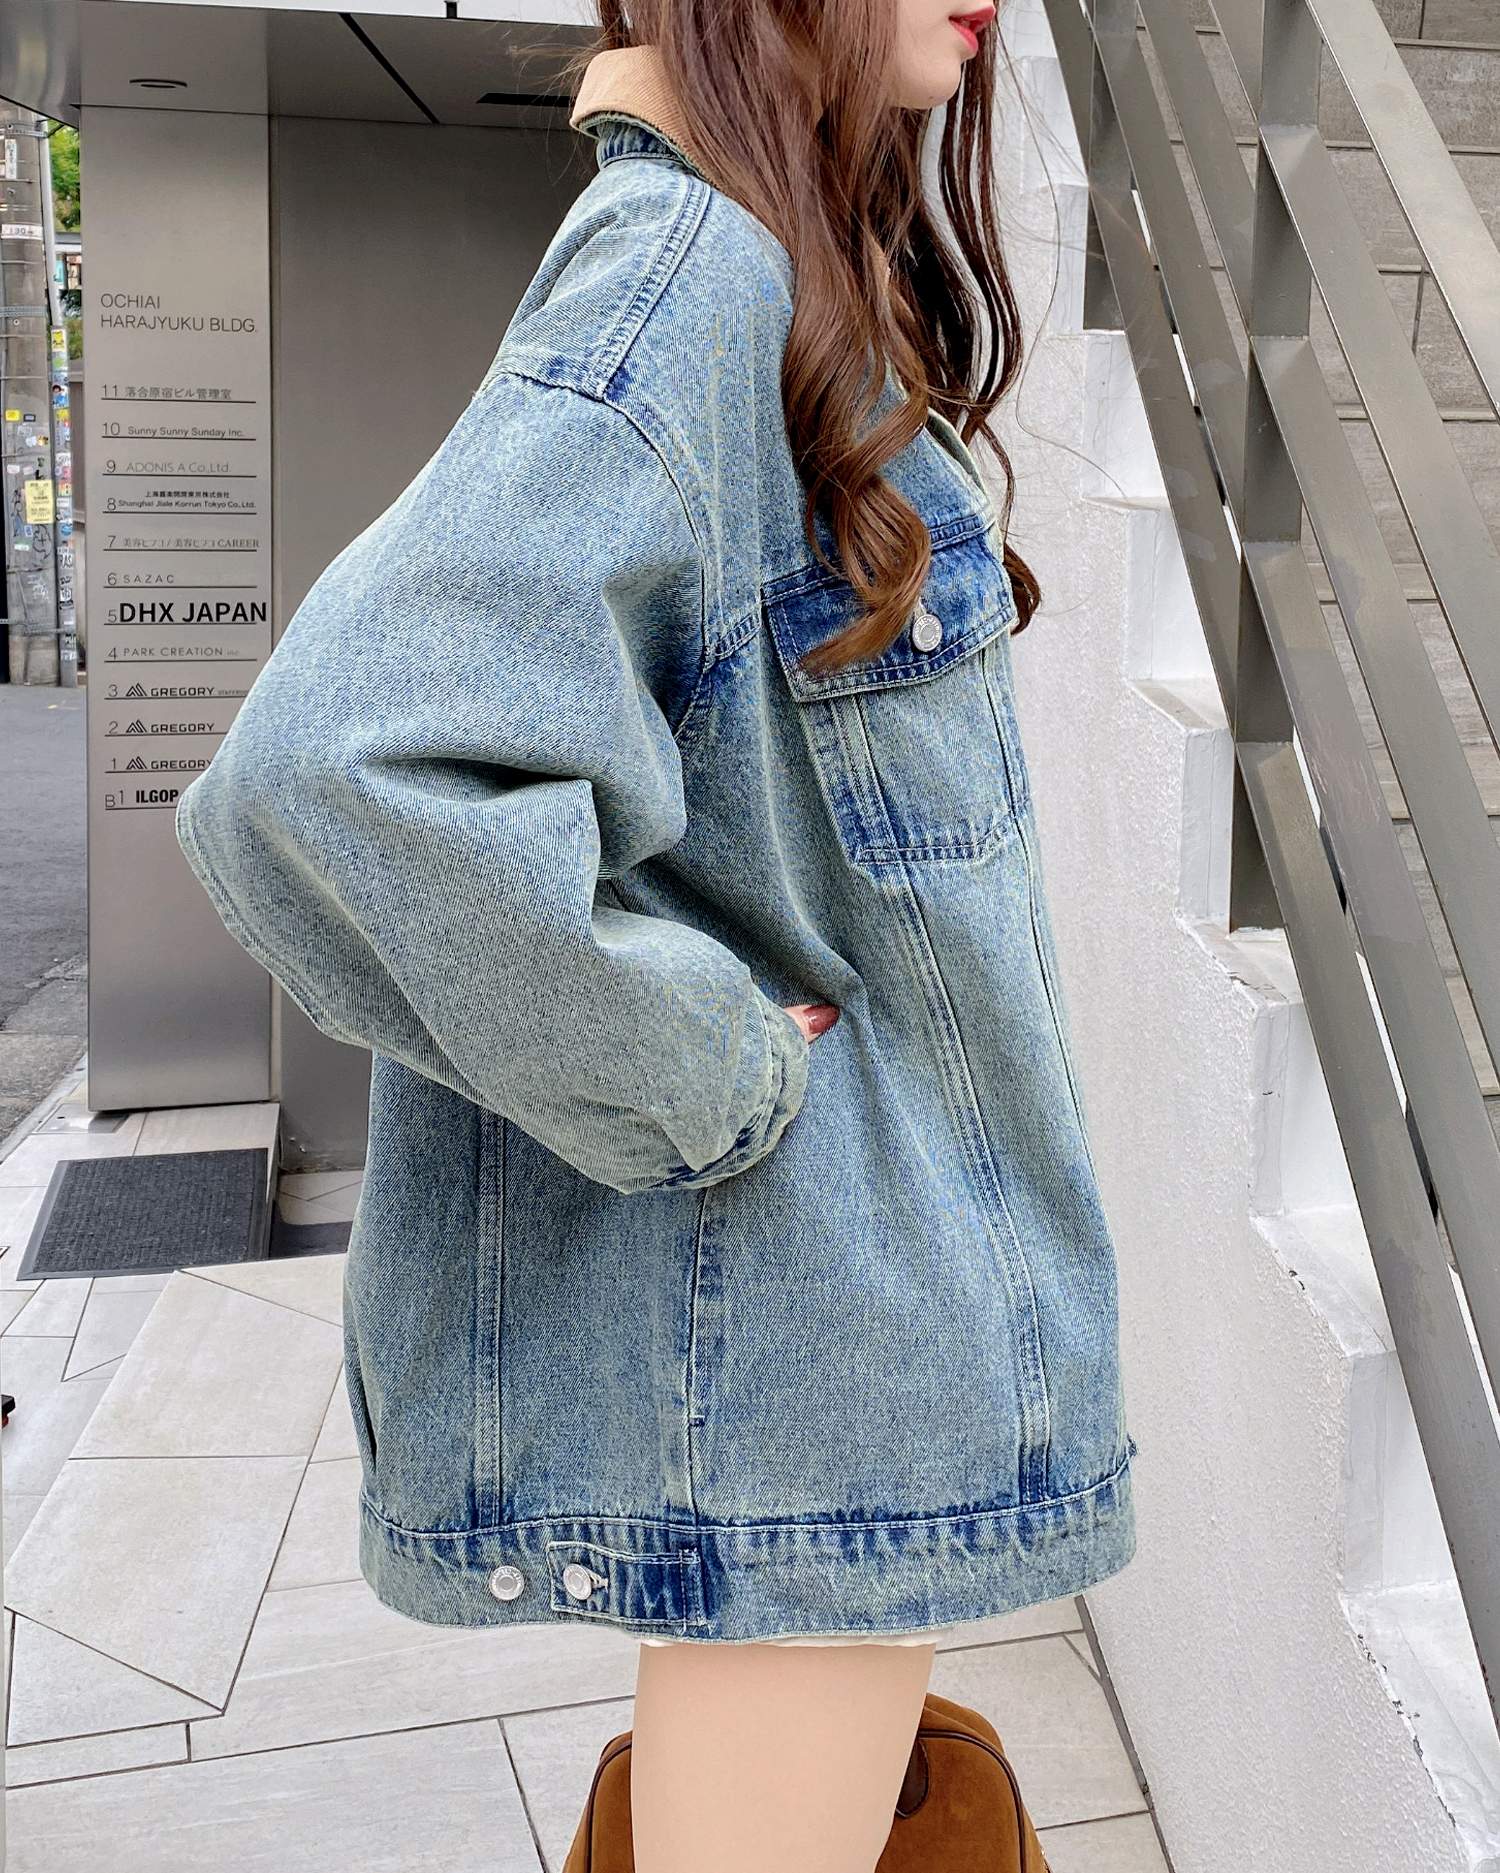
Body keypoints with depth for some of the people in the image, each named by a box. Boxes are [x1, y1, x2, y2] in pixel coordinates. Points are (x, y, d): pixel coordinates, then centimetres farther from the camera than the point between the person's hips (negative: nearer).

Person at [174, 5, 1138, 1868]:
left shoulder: (801, 281, 10)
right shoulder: (689, 270, -20)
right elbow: (340, 772, -35)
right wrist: (712, 1086, -23)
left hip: (869, 1266, 9)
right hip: (792, 1298, -9)